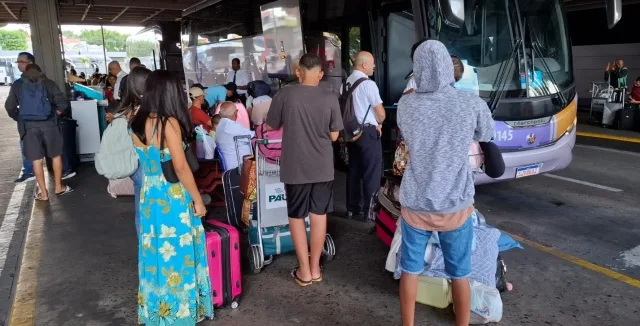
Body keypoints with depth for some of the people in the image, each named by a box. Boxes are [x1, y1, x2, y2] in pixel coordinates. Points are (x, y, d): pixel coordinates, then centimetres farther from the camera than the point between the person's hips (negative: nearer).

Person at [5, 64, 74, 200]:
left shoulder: (17, 86, 8)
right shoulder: (48, 83, 3)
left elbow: (9, 107, 7)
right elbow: (62, 102, -5)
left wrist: (20, 118, 19)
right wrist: (57, 113, 10)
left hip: (28, 126, 1)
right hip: (48, 124, -1)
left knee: (37, 160, 5)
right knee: (56, 156, 14)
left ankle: (43, 193, 10)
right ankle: (59, 187, 21)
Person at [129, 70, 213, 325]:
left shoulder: (137, 123, 3)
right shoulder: (169, 123, -17)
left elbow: (140, 161, 11)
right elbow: (181, 167, -17)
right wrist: (197, 199, -11)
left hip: (147, 196, 7)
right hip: (172, 198, -7)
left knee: (154, 253, 18)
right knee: (177, 255, 7)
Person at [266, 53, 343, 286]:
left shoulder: (285, 95, -9)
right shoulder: (330, 98, -6)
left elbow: (271, 126, 3)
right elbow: (334, 136, 0)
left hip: (294, 167, -1)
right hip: (322, 166, 2)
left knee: (296, 216, 12)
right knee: (319, 215, 13)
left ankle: (304, 270, 18)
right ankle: (315, 268, 24)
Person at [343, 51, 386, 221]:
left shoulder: (346, 83, 6)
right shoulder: (368, 84, -16)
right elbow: (381, 114, -13)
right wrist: (377, 123, 10)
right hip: (368, 132, -7)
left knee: (354, 170, 14)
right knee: (371, 173, 2)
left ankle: (352, 208, 23)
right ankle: (369, 211, 9)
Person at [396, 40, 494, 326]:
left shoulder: (406, 105, -8)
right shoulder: (473, 105, -12)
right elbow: (485, 135, 8)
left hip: (415, 203, 1)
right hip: (455, 204, -1)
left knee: (410, 270, 17)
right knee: (460, 274, 17)